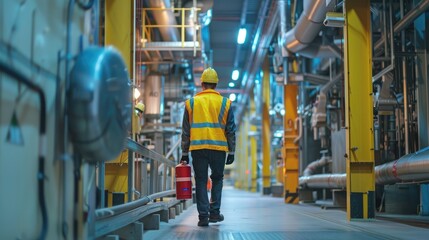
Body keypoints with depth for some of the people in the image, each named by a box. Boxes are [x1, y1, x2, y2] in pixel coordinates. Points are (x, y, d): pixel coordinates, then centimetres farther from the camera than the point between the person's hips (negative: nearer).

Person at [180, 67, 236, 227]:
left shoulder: (191, 103, 8)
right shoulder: (225, 103, 6)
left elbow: (185, 131, 8)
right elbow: (230, 130, 5)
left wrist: (184, 153, 13)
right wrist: (231, 152, 10)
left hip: (197, 148, 0)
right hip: (218, 148, 0)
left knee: (201, 182, 7)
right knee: (217, 179, 16)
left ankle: (203, 216, 4)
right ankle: (214, 212, 12)